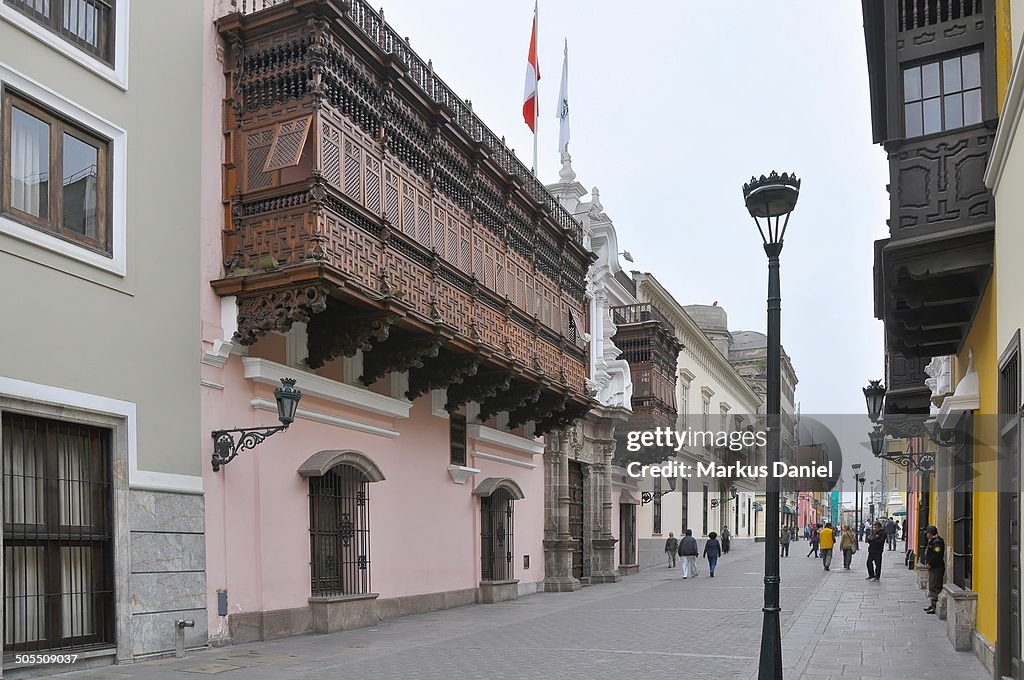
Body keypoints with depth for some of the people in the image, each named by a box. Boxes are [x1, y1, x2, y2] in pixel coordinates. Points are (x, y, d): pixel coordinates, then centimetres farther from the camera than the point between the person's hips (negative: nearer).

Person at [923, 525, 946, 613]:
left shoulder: (937, 542, -17)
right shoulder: (932, 541, 16)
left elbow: (937, 555, -25)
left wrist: (930, 564, -18)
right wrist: (928, 563, 11)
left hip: (936, 569, -11)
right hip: (932, 568, 11)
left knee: (935, 587, -10)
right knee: (931, 586, 16)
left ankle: (936, 607, -8)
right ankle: (933, 604, 24)